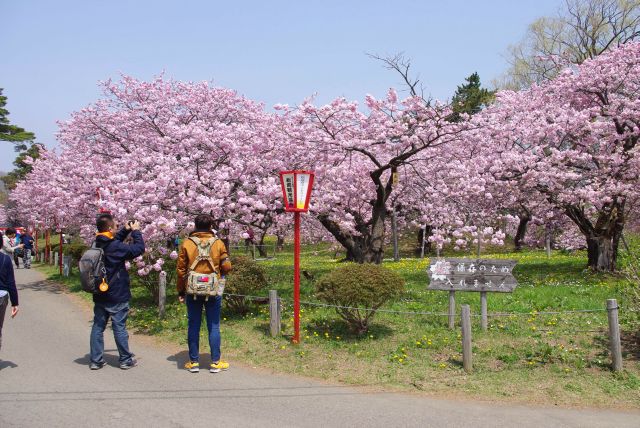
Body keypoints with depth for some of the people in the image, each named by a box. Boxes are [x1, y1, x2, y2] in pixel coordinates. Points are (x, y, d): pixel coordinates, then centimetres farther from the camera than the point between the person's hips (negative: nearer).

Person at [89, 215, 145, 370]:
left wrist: (126, 230, 15)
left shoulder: (97, 245, 2)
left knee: (98, 327, 11)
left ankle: (95, 360, 16)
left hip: (99, 296, 7)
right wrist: (136, 231, -4)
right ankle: (126, 360, 14)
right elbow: (139, 249, -16)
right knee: (119, 328, 3)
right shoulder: (116, 248, -21)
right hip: (117, 297, -7)